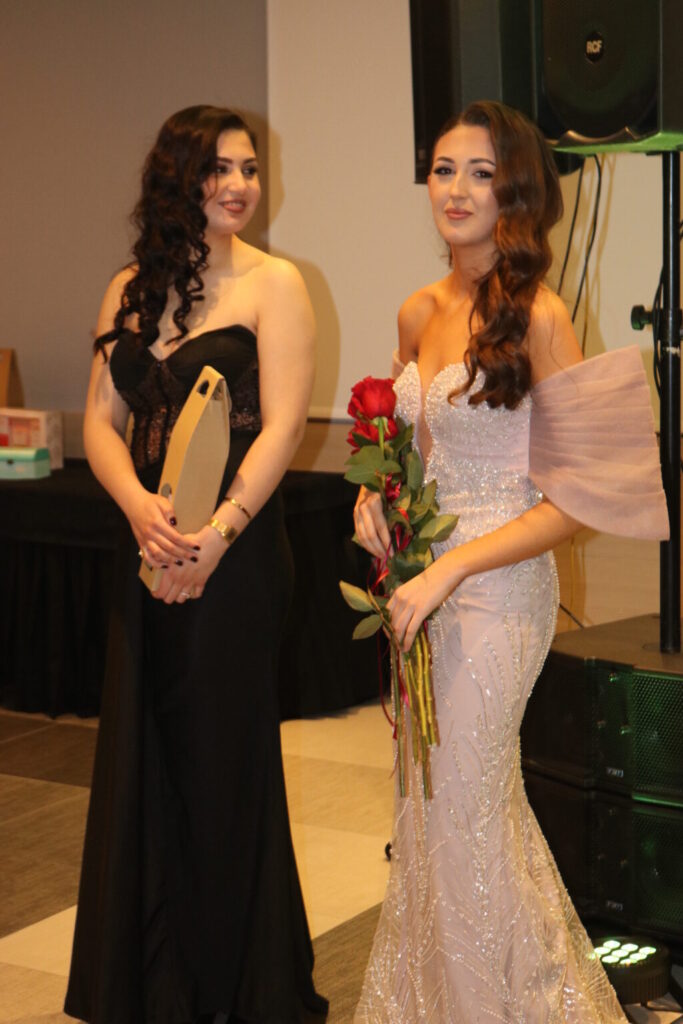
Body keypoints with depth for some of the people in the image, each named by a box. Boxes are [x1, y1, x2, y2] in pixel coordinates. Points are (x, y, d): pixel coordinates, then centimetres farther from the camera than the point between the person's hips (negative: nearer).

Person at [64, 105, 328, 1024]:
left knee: (224, 764, 3)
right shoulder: (131, 291, 11)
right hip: (149, 550, 5)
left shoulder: (273, 284, -4)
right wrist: (138, 504, -13)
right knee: (143, 763, 10)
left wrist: (214, 537, -20)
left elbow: (281, 425, -11)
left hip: (237, 551, -5)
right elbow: (102, 418, 7)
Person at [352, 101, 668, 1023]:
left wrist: (448, 572, -18)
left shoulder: (536, 316, -14)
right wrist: (376, 496, 2)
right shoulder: (418, 314, 7)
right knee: (433, 808, 16)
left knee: (465, 811, 3)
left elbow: (572, 497, -16)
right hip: (427, 583, 7)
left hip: (497, 587, -7)